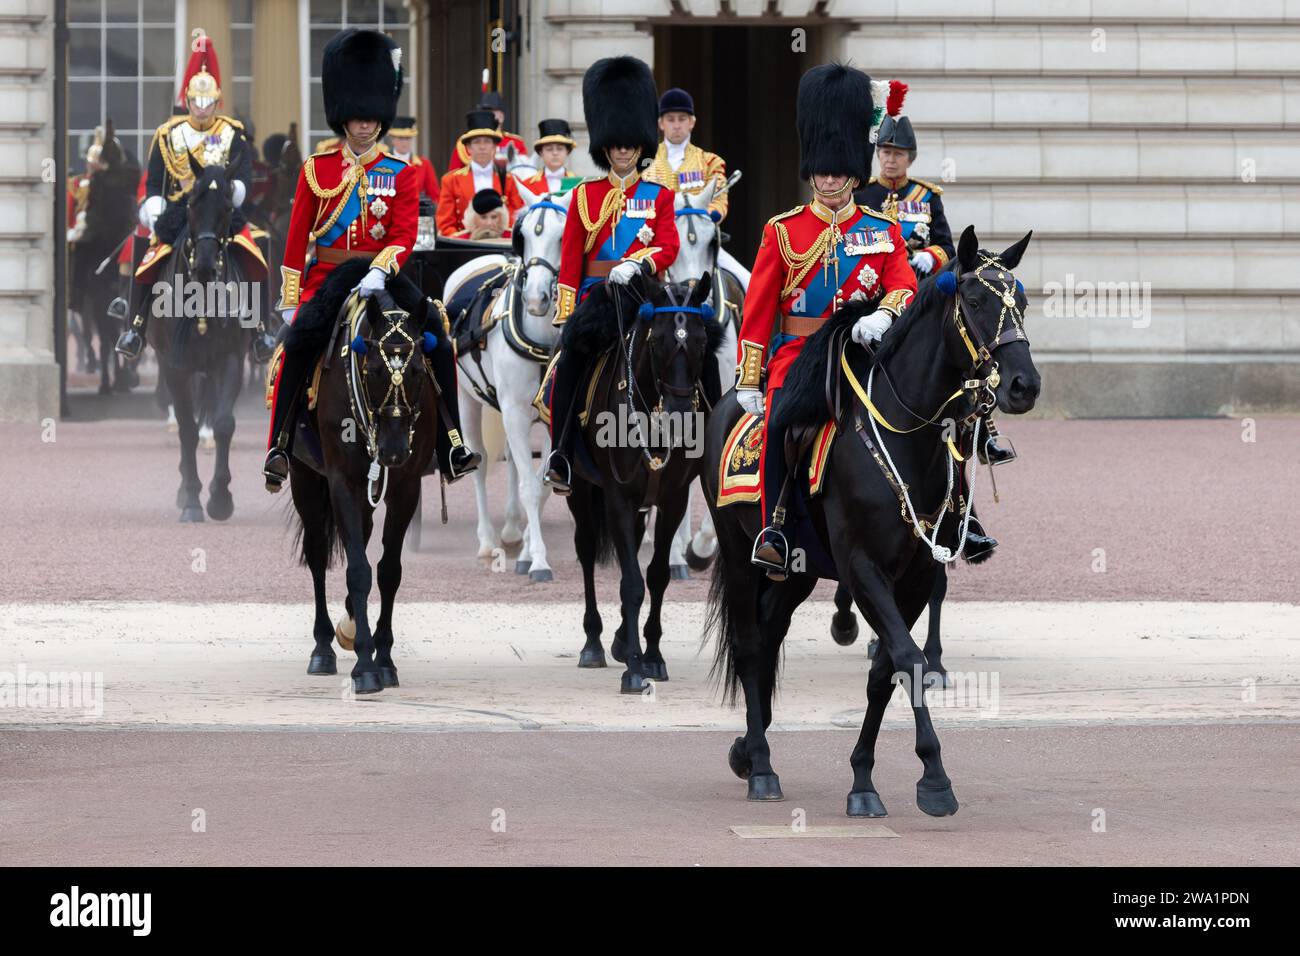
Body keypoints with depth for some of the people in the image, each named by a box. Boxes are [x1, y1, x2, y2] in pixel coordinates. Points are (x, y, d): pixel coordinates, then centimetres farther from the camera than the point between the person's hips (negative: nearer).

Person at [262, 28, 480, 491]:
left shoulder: (401, 173, 5)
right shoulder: (317, 169, 6)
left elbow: (404, 236, -6)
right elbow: (297, 238, 7)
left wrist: (379, 272, -24)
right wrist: (290, 300, 3)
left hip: (380, 278, 1)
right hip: (326, 279, -1)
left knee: (438, 344, -18)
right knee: (298, 346, -28)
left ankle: (450, 446, -10)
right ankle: (279, 447, -24)